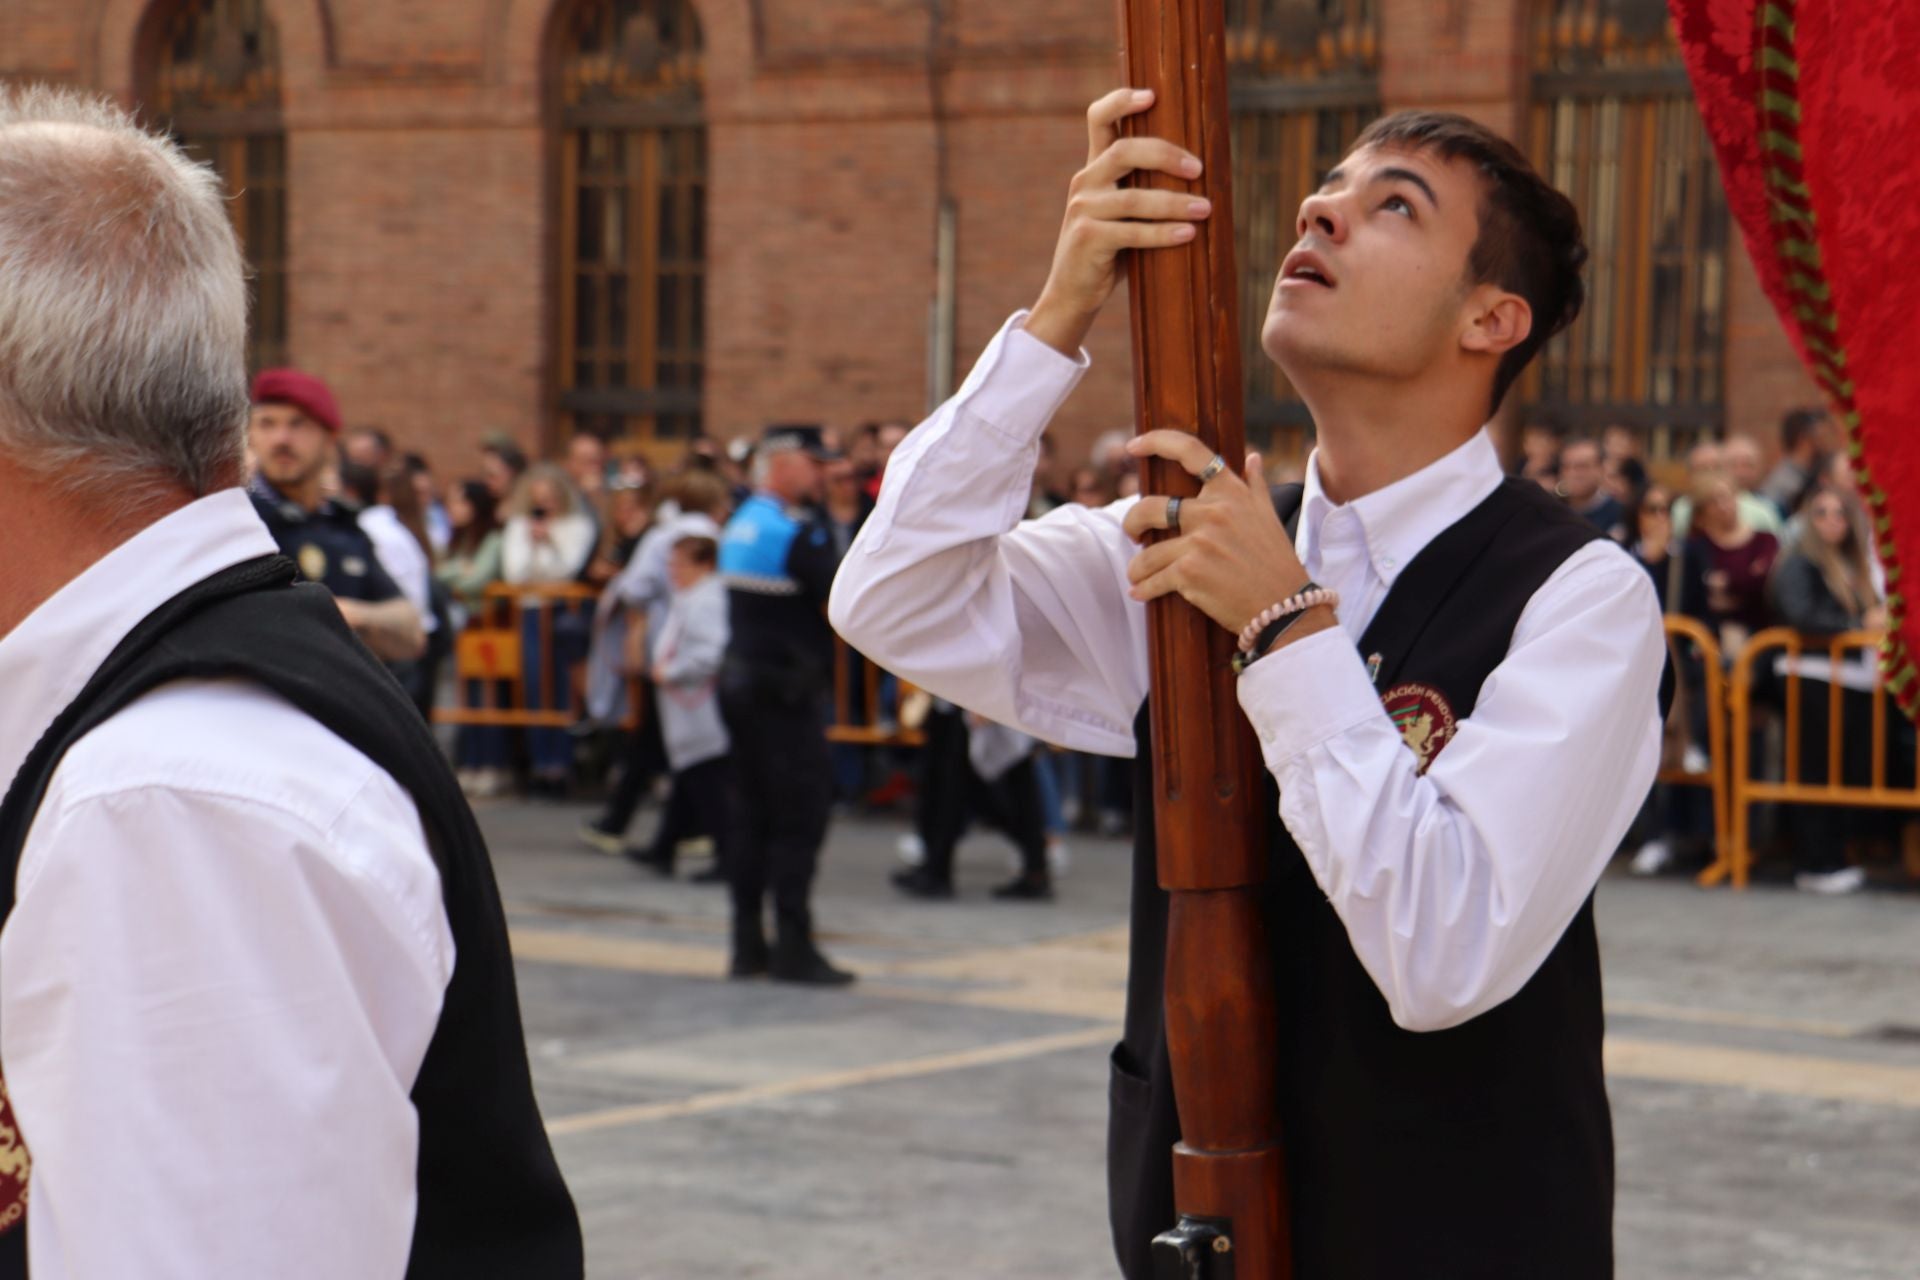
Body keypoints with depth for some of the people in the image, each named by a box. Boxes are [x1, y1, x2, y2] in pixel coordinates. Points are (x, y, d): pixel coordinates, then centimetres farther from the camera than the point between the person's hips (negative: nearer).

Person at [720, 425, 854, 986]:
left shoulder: (741, 526, 13)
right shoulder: (796, 533, -16)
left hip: (741, 681, 9)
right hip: (786, 691, -9)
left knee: (752, 814, 11)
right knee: (800, 817, -4)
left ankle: (748, 945, 14)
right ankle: (793, 948, -3)